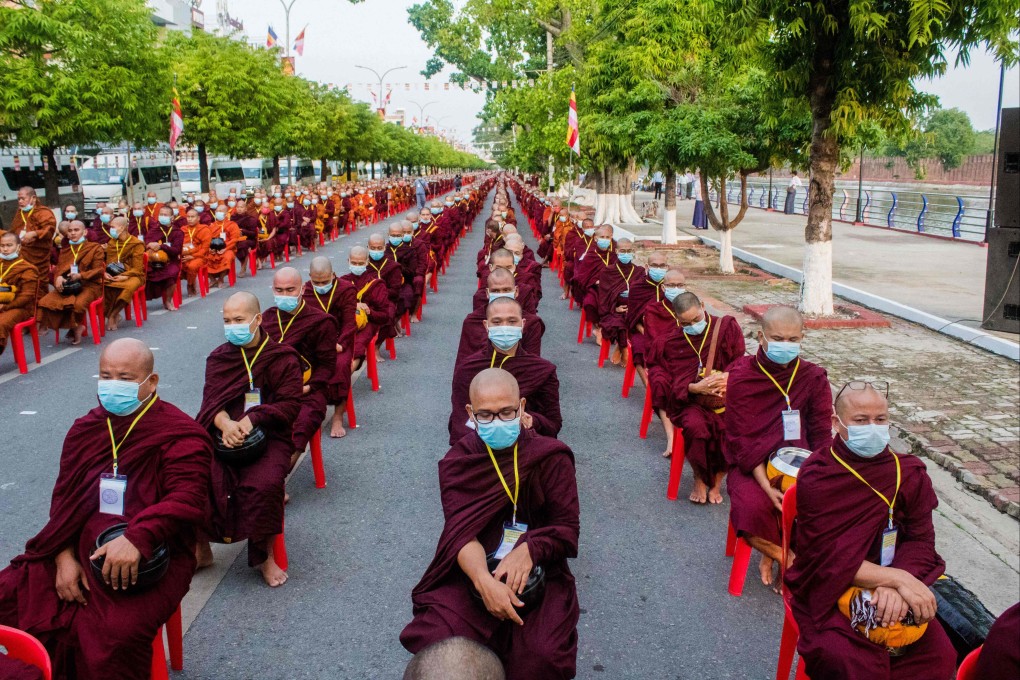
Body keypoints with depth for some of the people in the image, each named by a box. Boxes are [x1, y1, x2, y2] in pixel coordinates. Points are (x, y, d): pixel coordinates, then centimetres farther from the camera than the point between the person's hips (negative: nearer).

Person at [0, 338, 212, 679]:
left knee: (114, 636, -29)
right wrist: (65, 556, -2)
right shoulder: (85, 429, 14)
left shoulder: (180, 435, -7)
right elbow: (64, 496, 14)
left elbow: (188, 499, -18)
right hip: (79, 549, 7)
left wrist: (139, 538, -34)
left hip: (152, 558, -6)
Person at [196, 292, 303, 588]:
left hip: (268, 436, -3)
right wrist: (225, 423, -21)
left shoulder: (283, 358, 3)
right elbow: (211, 400, 3)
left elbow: (290, 405, -5)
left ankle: (265, 555, -7)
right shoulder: (218, 358, 14)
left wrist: (251, 420, -21)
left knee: (264, 484, -32)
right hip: (223, 434, 3)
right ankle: (201, 549, 0)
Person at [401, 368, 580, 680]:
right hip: (473, 572, 1)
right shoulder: (457, 462, -2)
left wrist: (529, 550, -27)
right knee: (435, 642, -24)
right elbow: (461, 532, -12)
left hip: (539, 571, -1)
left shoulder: (552, 457, -3)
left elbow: (567, 526, -5)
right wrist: (484, 581, -32)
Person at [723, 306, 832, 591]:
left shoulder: (814, 378, 3)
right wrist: (767, 486, -20)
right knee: (753, 508, -31)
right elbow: (742, 440, -9)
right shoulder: (741, 377, -5)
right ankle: (786, 559, 3)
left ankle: (773, 553, 3)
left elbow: (821, 435, 1)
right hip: (751, 467, -2)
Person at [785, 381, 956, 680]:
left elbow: (920, 541, -4)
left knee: (940, 654, -14)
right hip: (828, 593, -4)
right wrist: (898, 578, -25)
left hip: (892, 596, 4)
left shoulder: (909, 472, 2)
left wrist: (896, 587, -23)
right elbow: (827, 559, -16)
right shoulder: (815, 478, -12)